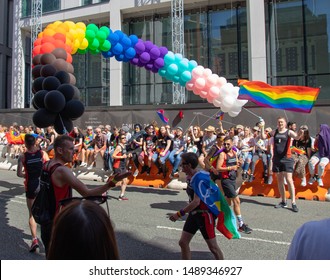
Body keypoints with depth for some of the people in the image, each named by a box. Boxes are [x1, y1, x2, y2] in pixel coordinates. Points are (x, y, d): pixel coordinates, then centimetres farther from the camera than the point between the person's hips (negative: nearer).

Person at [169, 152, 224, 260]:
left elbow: (196, 202, -30)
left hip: (205, 214, -9)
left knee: (213, 247, 5)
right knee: (183, 242, 8)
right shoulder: (190, 177, 3)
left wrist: (179, 214, -28)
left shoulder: (199, 178, -25)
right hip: (194, 213, 9)